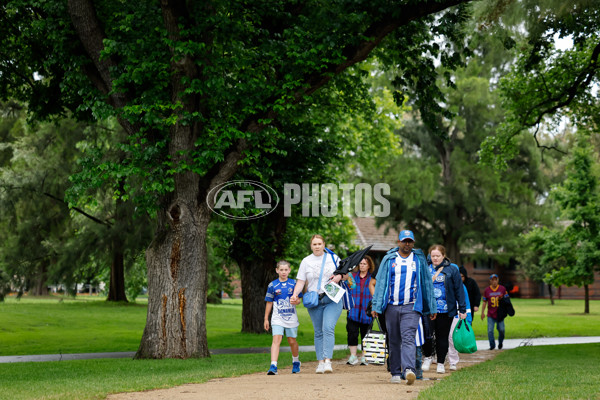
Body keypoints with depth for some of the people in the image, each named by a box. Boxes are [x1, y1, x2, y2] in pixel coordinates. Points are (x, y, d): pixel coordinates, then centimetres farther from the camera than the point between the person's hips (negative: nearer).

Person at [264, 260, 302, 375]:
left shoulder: (294, 284, 4)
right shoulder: (272, 285, 2)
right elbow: (269, 303, 8)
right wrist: (266, 319, 9)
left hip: (291, 317, 1)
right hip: (277, 317, -1)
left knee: (292, 341, 10)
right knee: (276, 340, -15)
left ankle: (296, 362, 35)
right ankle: (273, 366, -22)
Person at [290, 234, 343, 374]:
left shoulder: (333, 258, 9)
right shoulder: (306, 261, 11)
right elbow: (301, 281, 8)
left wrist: (339, 277, -8)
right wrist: (295, 294, -9)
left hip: (332, 299, -2)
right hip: (314, 300, 2)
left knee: (328, 328, -18)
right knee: (318, 332, 4)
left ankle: (328, 360, -22)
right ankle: (321, 362, 8)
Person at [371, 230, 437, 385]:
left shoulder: (419, 260, 10)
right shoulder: (388, 259, 8)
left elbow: (427, 284, 14)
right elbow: (380, 283, 6)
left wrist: (432, 308, 13)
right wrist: (376, 306, -2)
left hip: (411, 307, -1)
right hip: (391, 307, 2)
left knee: (408, 338, -16)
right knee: (394, 341, 6)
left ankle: (409, 369, -30)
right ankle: (395, 373, 15)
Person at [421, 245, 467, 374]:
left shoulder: (452, 270, 2)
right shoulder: (425, 269, 8)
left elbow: (459, 289, 3)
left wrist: (462, 309, 0)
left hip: (446, 310, -1)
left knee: (442, 337, 5)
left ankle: (441, 363, 17)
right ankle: (427, 357, 15)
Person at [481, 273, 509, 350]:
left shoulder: (502, 289, 3)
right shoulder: (487, 290, 3)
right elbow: (484, 302, 9)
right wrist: (482, 312, 5)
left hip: (500, 313, 0)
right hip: (490, 315, 0)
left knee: (501, 329, -3)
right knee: (490, 330, -6)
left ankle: (500, 342, 25)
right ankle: (492, 345, 7)